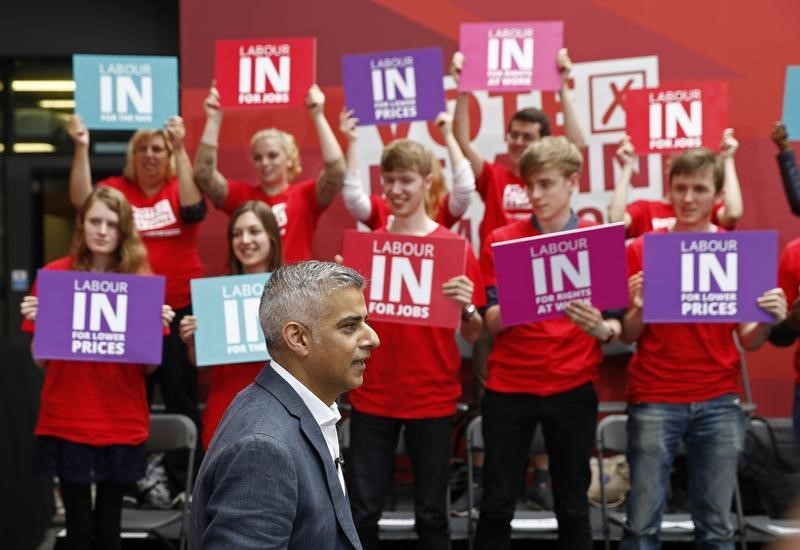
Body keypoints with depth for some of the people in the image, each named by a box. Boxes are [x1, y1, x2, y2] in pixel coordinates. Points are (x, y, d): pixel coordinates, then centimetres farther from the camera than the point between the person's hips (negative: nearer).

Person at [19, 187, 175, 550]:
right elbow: (41, 361, 2)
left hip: (122, 423, 1)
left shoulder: (141, 279, 0)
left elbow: (149, 366, 3)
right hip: (67, 422, -1)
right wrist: (38, 322, -15)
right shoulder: (54, 275, -2)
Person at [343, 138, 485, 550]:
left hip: (432, 398, -2)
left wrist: (466, 307, -20)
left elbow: (473, 334, 0)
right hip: (372, 396, 2)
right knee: (362, 510, 5)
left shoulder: (455, 247, -2)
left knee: (431, 513, 8)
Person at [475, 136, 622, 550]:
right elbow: (491, 324, -1)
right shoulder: (501, 241, 1)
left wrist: (602, 329, -20)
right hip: (508, 387, 0)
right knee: (496, 505, 4)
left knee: (572, 505, 9)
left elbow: (616, 324, 3)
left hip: (573, 389, 0)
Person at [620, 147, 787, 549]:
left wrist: (769, 320, -15)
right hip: (654, 399, -1)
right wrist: (638, 309, -17)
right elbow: (628, 336, 3)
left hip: (718, 401, 1)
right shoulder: (642, 249, 1)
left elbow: (748, 340, 5)